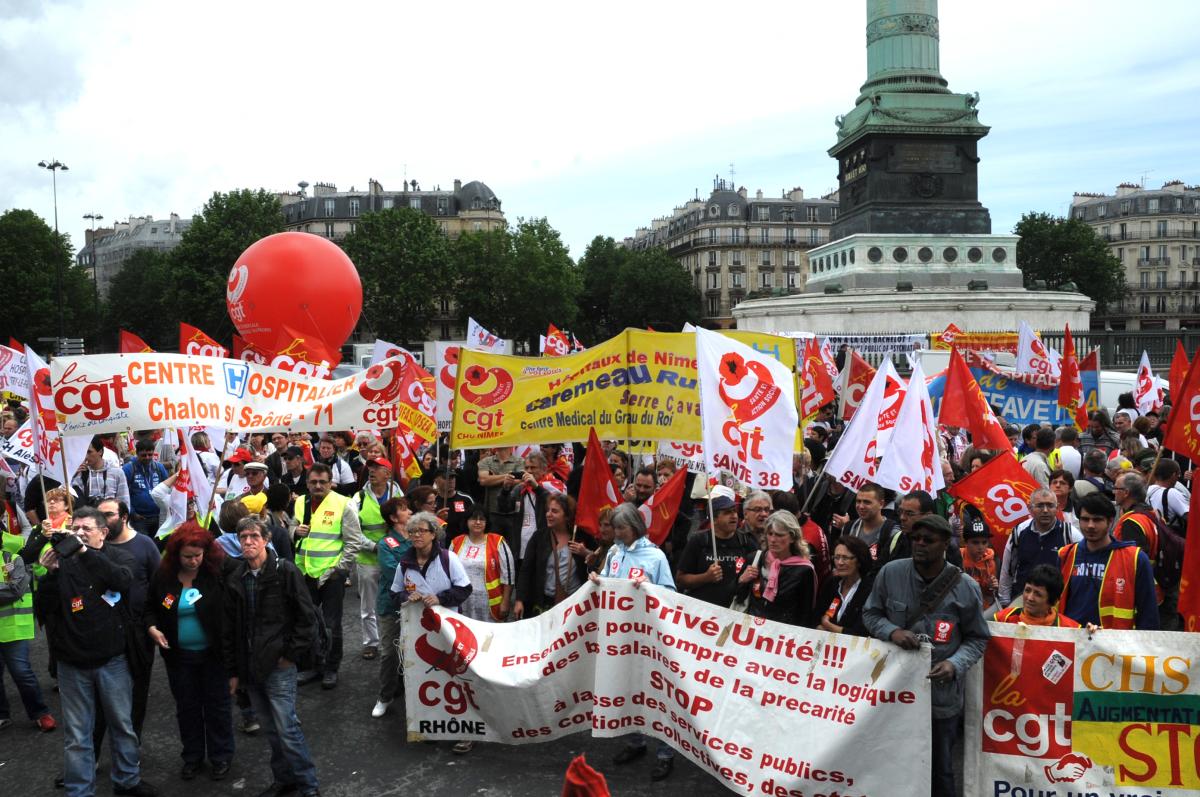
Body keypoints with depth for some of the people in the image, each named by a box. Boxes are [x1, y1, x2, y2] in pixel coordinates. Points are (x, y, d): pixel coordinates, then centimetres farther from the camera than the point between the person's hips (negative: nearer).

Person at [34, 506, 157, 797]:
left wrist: (86, 553, -30)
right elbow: (43, 611, -6)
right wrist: (51, 575, -21)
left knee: (123, 725, 14)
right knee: (77, 736, 7)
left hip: (113, 660, 0)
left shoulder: (116, 557, -1)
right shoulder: (61, 563, 0)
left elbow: (124, 580, -23)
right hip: (73, 663, 0)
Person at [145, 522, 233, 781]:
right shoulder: (163, 576, -4)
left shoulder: (218, 573, -15)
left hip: (213, 653, -3)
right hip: (178, 655, 3)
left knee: (217, 705, 10)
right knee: (186, 706, 16)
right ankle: (192, 756, 33)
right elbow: (149, 607, 9)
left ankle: (221, 756, 26)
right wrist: (152, 628, -9)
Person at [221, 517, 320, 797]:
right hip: (250, 666, 5)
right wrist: (233, 671, 11)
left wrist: (291, 654, -10)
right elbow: (229, 627, 12)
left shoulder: (285, 571, -8)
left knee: (287, 728, -6)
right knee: (270, 728, 13)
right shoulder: (234, 578, 6)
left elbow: (307, 617, -7)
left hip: (279, 665, -5)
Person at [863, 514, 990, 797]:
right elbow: (870, 613, 5)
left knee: (940, 769, 17)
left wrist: (955, 664, -17)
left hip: (942, 692, -1)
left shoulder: (966, 587, -10)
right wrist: (892, 631, -16)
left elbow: (977, 638, 0)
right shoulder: (890, 573, -8)